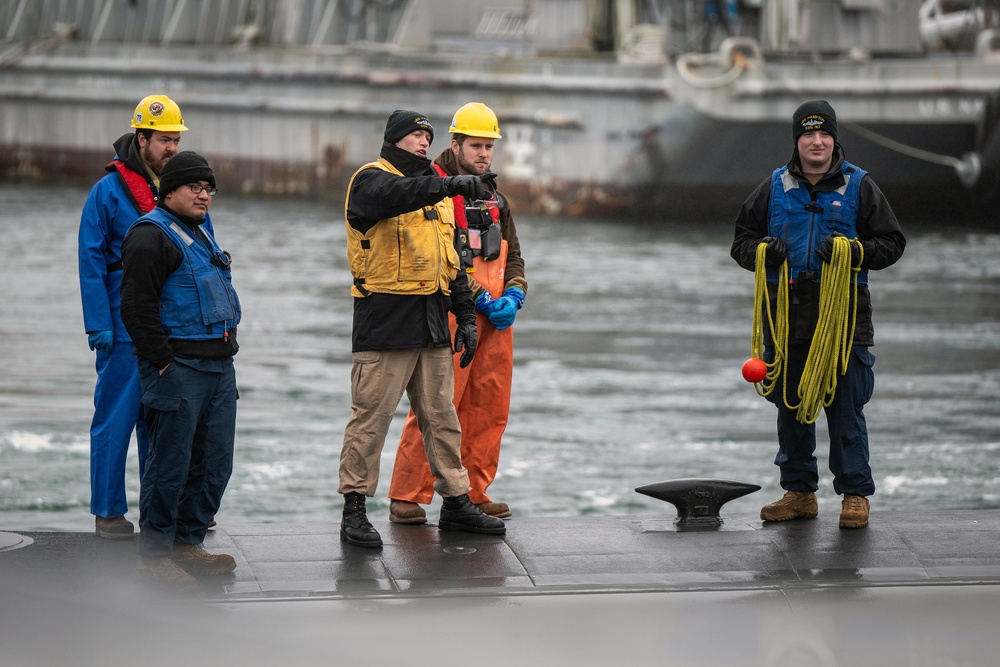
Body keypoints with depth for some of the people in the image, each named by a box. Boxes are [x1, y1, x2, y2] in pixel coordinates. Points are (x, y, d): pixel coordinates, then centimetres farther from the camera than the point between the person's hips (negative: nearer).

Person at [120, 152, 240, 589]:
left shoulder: (201, 232, 20)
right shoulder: (151, 236, -9)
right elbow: (138, 306, -15)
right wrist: (163, 362, -16)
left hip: (219, 367, 9)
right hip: (177, 368, -9)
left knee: (214, 462, 10)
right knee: (171, 463, -5)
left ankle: (188, 543, 20)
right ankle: (154, 553, 3)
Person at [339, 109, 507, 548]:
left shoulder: (437, 191, 20)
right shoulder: (371, 180, -5)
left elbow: (451, 260, 23)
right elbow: (396, 195, -30)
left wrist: (466, 317, 17)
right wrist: (450, 184, -42)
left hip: (433, 322, 7)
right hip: (385, 319, -7)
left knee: (441, 416, 12)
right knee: (371, 416, -5)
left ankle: (456, 503, 20)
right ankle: (354, 510, 1)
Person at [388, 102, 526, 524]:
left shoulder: (494, 197, 20)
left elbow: (512, 255, 21)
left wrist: (513, 296, 1)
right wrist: (479, 298, -16)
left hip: (497, 317, 7)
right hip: (451, 314, -7)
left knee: (489, 408, 7)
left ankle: (474, 493, 15)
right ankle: (407, 496, -6)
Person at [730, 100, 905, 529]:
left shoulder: (859, 187, 4)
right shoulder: (775, 187, 10)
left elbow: (892, 243, 4)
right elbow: (741, 241, 16)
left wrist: (854, 252, -13)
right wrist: (763, 251, -7)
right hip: (786, 313, 3)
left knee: (846, 409, -3)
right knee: (790, 408, 8)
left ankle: (854, 494, 5)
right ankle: (799, 491, 19)